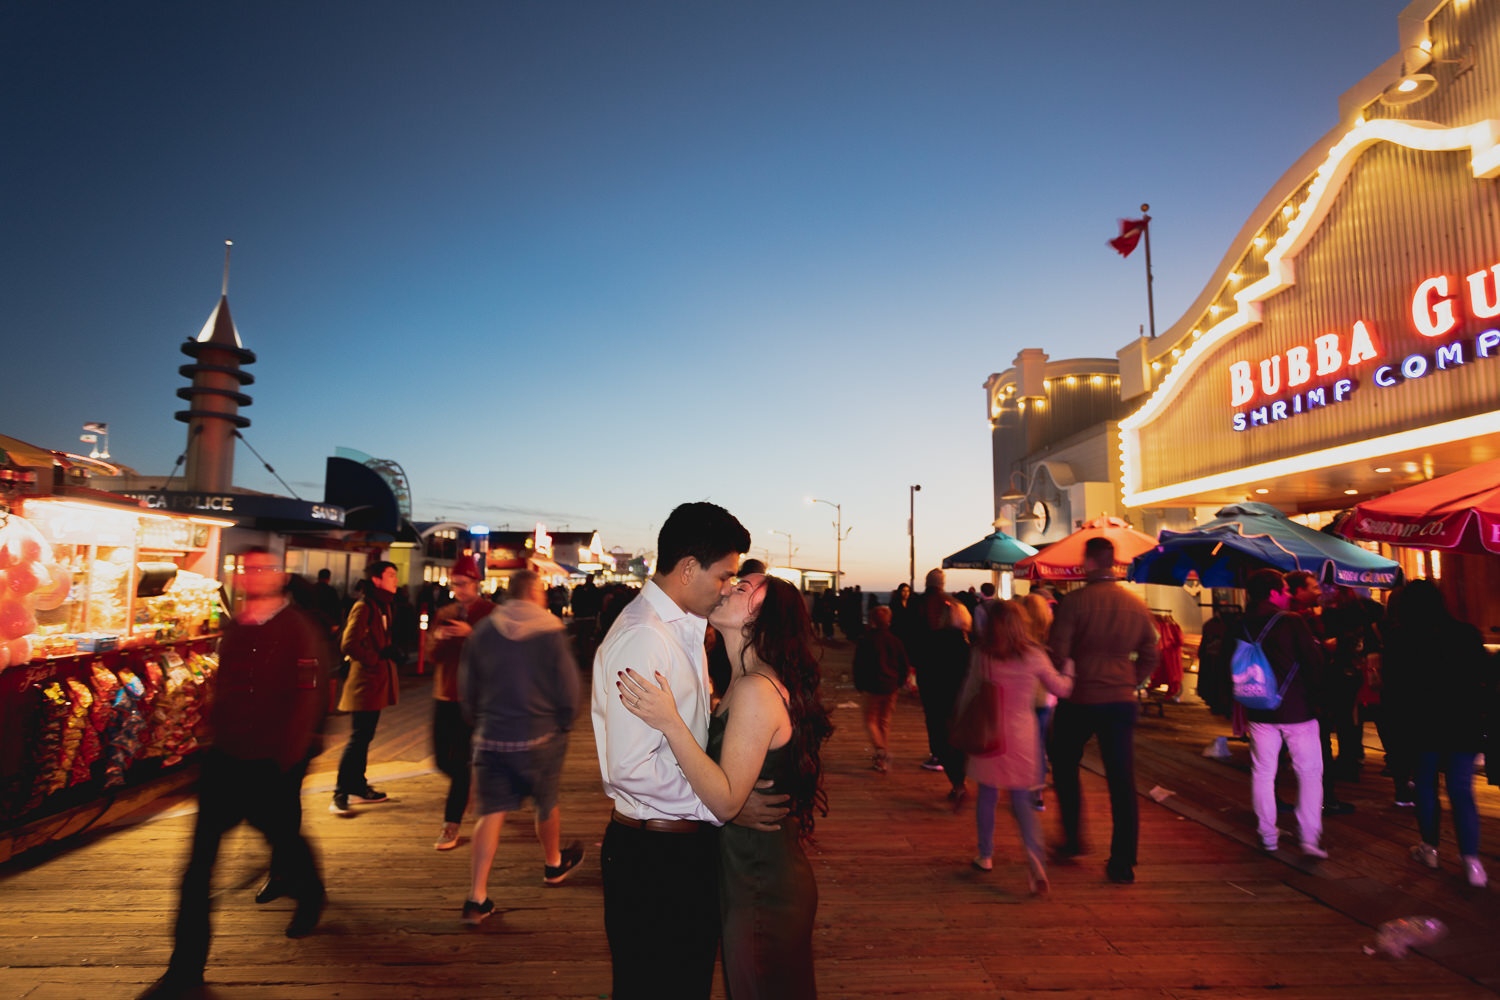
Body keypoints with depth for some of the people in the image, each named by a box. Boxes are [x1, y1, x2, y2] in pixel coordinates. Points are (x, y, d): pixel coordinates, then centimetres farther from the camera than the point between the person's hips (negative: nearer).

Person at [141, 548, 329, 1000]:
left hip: (274, 764, -5)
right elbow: (226, 689, 17)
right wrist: (217, 735, 14)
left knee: (283, 835, 13)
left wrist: (284, 761, -16)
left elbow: (305, 702, -16)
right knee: (201, 853, 2)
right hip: (225, 759, 5)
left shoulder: (299, 631, -15)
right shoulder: (234, 629, 6)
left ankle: (309, 896, 45)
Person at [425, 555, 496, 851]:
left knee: (460, 760, -6)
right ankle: (473, 787, 40)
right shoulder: (445, 613, 11)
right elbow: (432, 656, 7)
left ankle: (452, 824, 5)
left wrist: (470, 633, -24)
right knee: (442, 760, 11)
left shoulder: (490, 612, -5)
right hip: (445, 694, 6)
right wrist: (438, 637, -14)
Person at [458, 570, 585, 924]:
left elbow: (467, 688, 7)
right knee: (547, 803, 19)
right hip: (539, 737, -2)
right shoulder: (551, 632, -11)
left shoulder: (483, 631, 0)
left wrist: (479, 723, 20)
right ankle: (553, 864, 41)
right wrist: (563, 725, 9)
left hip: (491, 738, 2)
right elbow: (568, 689, -8)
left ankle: (477, 898, 4)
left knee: (492, 812, 7)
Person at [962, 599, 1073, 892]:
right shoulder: (1034, 656, -6)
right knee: (1022, 802, 9)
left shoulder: (980, 655, -6)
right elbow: (1059, 688, 8)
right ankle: (1035, 858, -10)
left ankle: (985, 855, 27)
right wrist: (1070, 674, 29)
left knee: (987, 796, 16)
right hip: (1022, 734, 0)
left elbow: (968, 695, 2)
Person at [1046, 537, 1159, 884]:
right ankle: (1123, 863, 12)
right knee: (1122, 780, 7)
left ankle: (1073, 842, 22)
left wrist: (1064, 682, 4)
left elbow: (1058, 652, -14)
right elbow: (1149, 659, 10)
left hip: (1078, 700, -3)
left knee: (1064, 767, 17)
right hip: (1121, 700, 3)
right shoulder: (1138, 606, 3)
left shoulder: (1073, 601, -11)